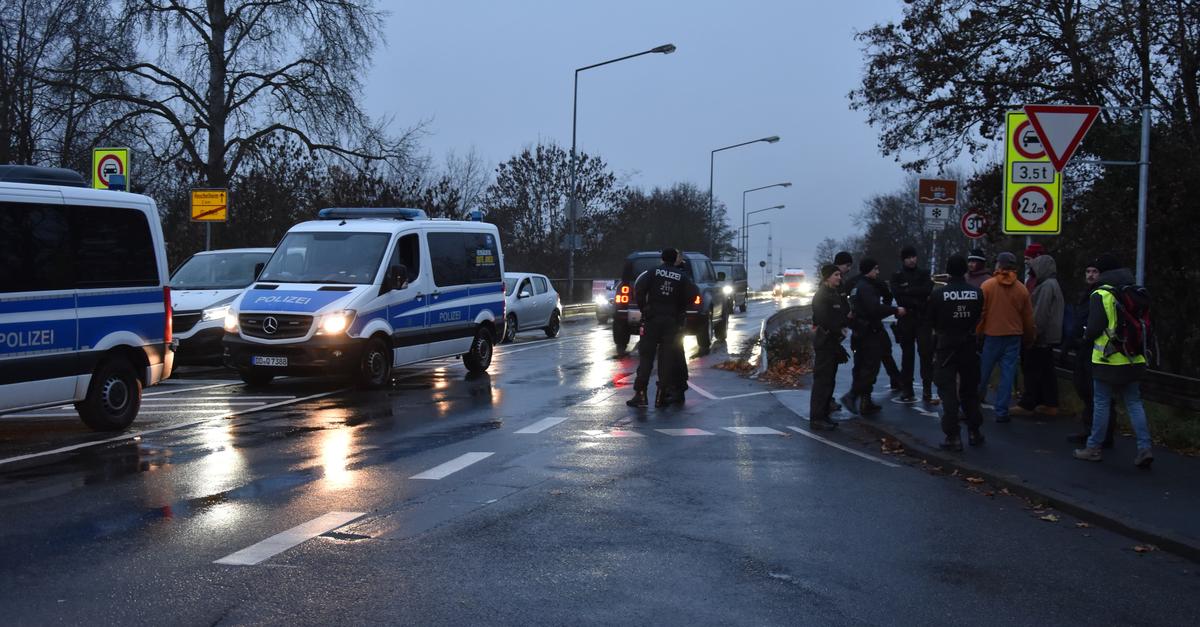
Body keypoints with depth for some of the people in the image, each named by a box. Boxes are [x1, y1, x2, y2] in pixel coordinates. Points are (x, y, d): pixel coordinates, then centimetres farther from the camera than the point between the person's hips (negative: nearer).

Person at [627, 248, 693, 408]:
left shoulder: (653, 272, 0)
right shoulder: (682, 277, 3)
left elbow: (639, 289, -10)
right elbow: (686, 301, 0)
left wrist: (643, 308, 1)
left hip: (652, 318, -1)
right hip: (672, 321, 1)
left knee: (646, 356, 1)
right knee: (667, 358, 5)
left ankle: (640, 393, -6)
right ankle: (661, 396, 3)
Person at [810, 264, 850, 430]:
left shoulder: (836, 294, 15)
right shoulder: (821, 295, -12)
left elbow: (846, 313, 14)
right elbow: (825, 320, -19)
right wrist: (839, 330, -10)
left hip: (833, 341, 9)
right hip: (824, 342, -9)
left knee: (829, 379, 12)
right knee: (822, 380, -8)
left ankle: (824, 415, 18)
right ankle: (817, 418, -6)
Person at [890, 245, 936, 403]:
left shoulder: (924, 274, 10)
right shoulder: (897, 276, 6)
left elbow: (927, 290, -8)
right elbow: (898, 295, -9)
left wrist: (908, 290, -10)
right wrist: (918, 302, -12)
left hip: (923, 319, 0)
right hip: (906, 320, 0)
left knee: (926, 353, -9)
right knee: (907, 355, 5)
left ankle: (927, 390, -7)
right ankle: (906, 390, 10)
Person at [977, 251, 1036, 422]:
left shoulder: (987, 286, -8)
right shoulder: (1021, 289, 0)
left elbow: (980, 313, -7)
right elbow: (1028, 318, 6)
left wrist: (977, 333, 4)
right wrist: (1028, 339, 19)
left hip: (992, 335, -1)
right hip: (1014, 337, 2)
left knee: (983, 372, 11)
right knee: (1007, 375, 4)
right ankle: (1001, 411, 3)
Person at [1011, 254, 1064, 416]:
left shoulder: (1047, 285, -17)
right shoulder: (1053, 284, 15)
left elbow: (1040, 313, -21)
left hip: (1041, 337, -10)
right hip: (1049, 336, 10)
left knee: (1032, 370, -5)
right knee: (1047, 370, 11)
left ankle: (1027, 404, -2)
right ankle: (1050, 404, 15)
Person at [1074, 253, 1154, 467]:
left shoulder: (1100, 295, -12)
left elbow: (1095, 327, -15)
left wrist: (1087, 336, 6)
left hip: (1109, 359, -5)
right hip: (1133, 359, 5)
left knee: (1102, 403, 3)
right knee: (1134, 403, 9)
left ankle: (1093, 448, 11)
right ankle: (1144, 448, 2)